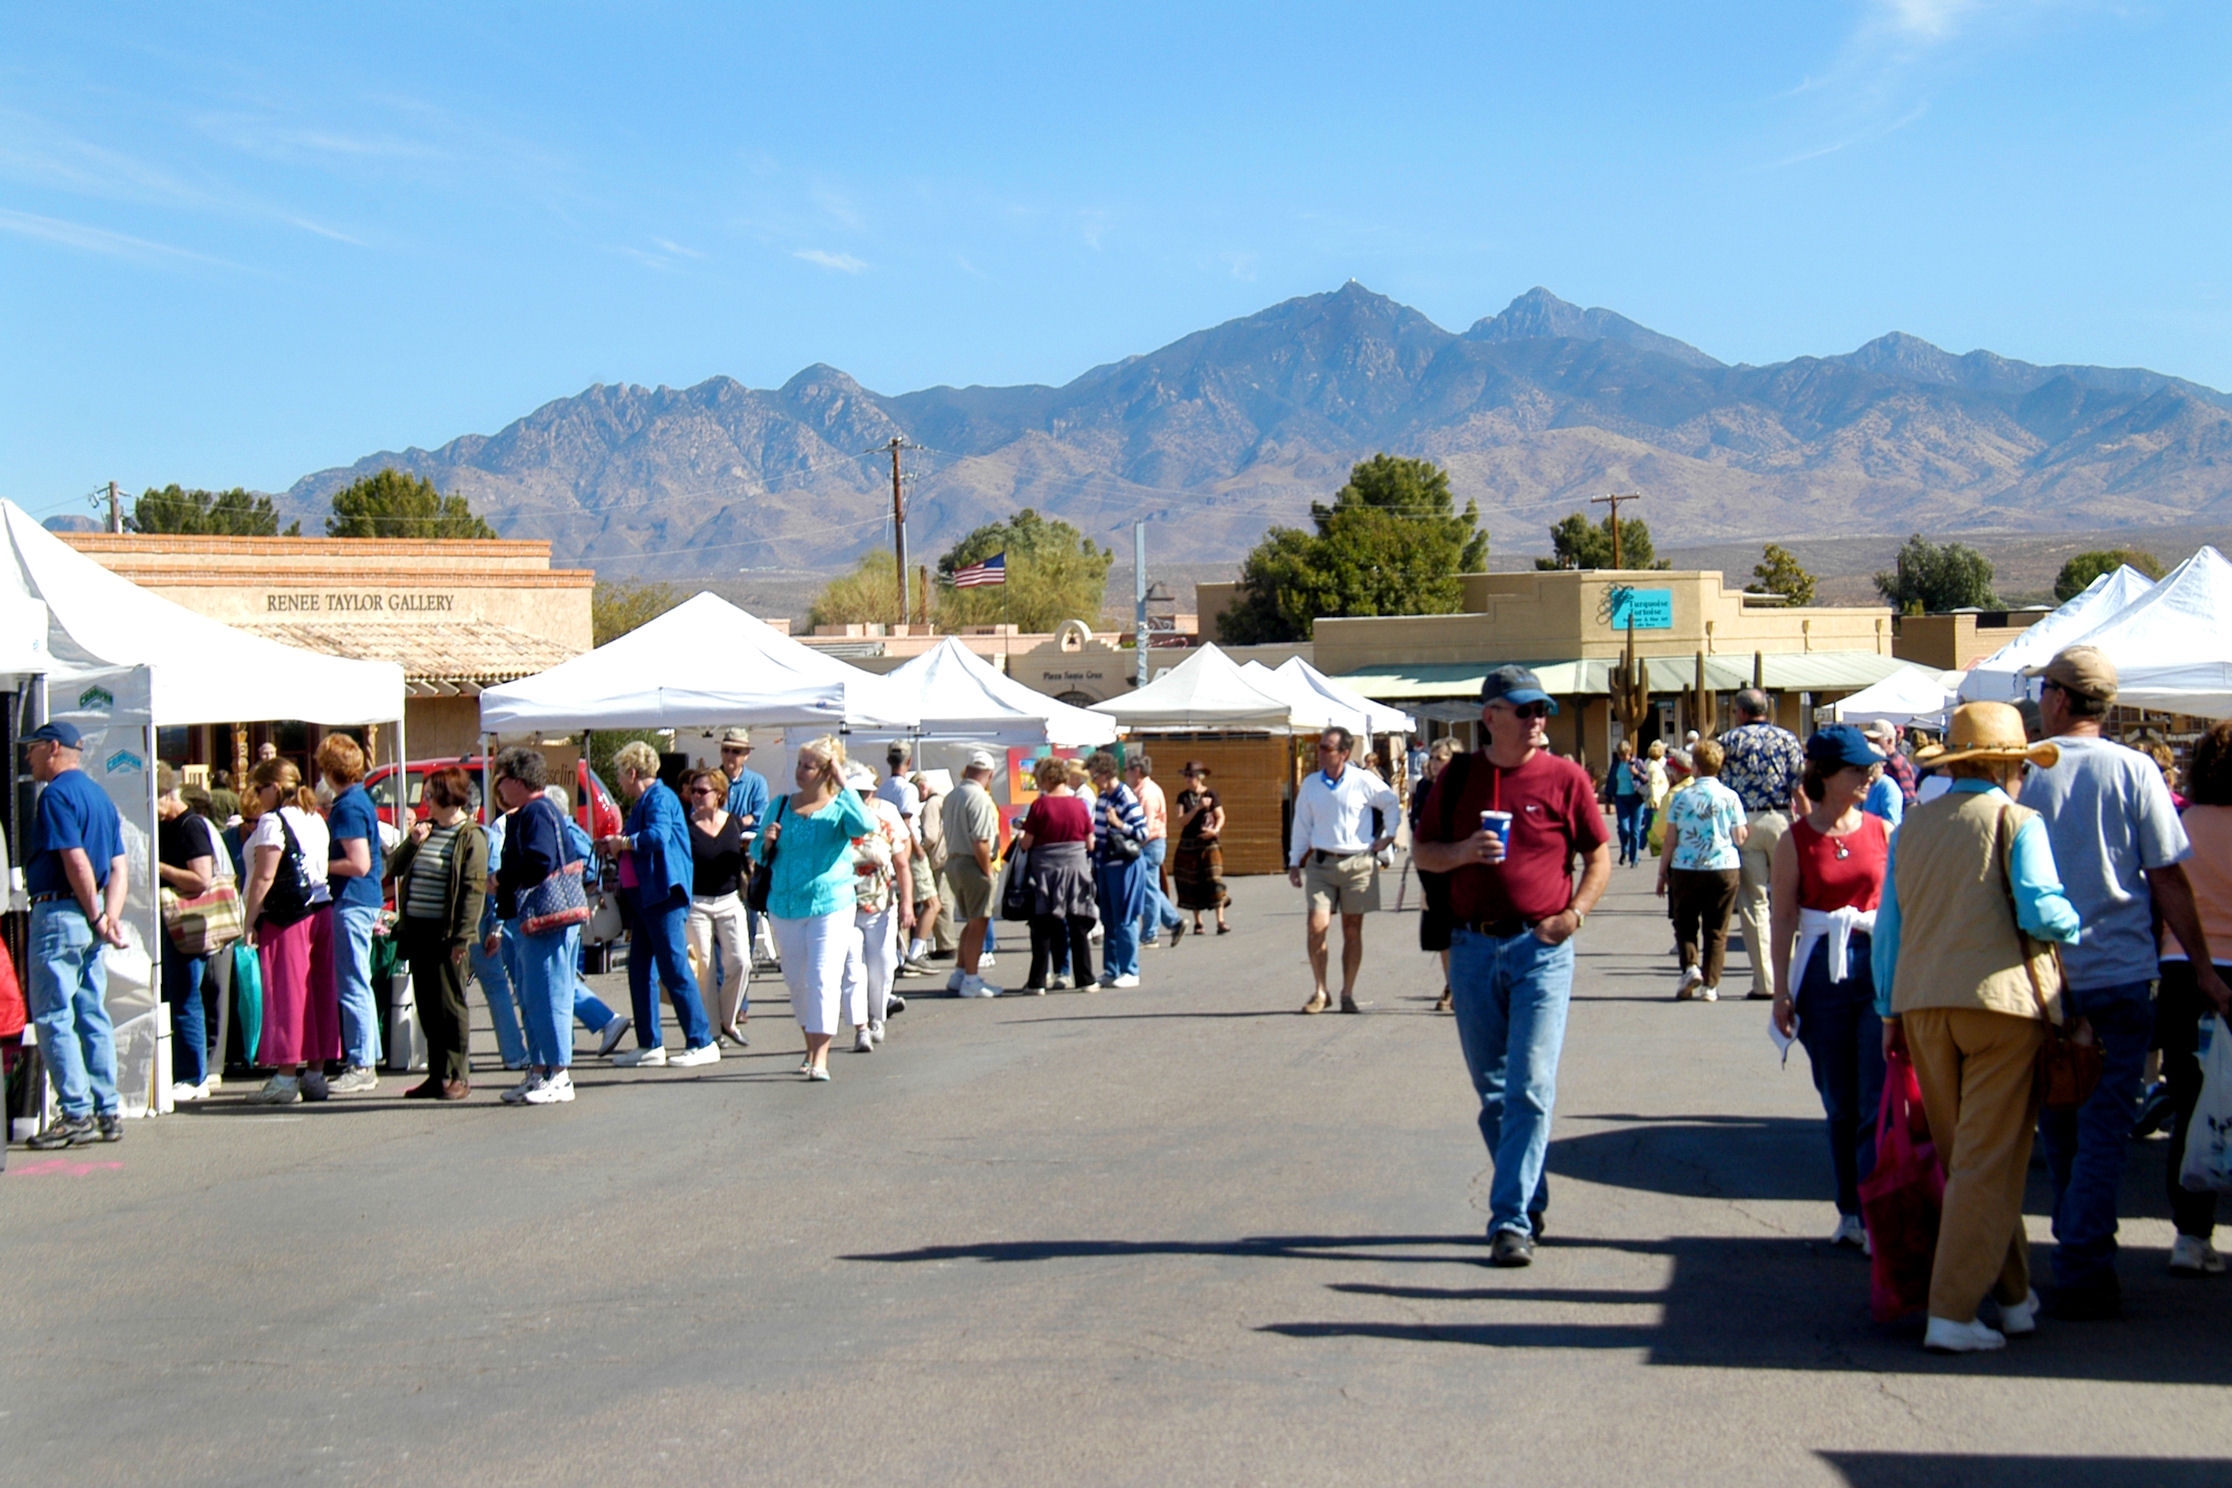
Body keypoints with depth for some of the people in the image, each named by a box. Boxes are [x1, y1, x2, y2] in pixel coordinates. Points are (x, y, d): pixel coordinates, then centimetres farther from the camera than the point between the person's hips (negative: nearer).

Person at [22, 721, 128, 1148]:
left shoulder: (56, 794, -11)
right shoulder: (99, 795, 16)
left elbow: (77, 862, -19)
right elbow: (118, 868, 10)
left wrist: (97, 918, -12)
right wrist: (110, 917, 0)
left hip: (58, 912, -9)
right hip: (88, 915, 9)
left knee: (53, 1017, -5)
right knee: (92, 1017, 10)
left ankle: (76, 1114, -7)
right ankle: (107, 1112, 11)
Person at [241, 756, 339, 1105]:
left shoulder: (272, 821, -10)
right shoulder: (315, 819, 15)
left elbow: (264, 877, -15)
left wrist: (249, 921, -11)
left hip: (285, 917, -8)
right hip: (321, 910, 8)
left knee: (286, 992, -5)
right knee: (319, 990, 8)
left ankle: (287, 1075, -5)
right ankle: (316, 1073, 11)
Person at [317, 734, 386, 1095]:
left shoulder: (347, 807, -16)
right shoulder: (362, 799, 14)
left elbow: (359, 864, -22)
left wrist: (320, 867, -11)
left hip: (352, 902, -10)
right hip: (365, 901, 10)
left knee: (353, 986, -6)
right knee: (357, 984, 15)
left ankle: (361, 1067, -3)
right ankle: (365, 1060, 21)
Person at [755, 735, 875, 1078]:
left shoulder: (840, 807, -2)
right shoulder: (781, 806, 9)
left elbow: (864, 826, -25)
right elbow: (758, 855, 15)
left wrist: (843, 786, -21)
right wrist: (766, 841, -8)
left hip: (832, 905, -4)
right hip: (785, 906, 4)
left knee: (823, 979, -12)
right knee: (796, 981, 11)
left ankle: (820, 1058, -14)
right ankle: (811, 1048, 28)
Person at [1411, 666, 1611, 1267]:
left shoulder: (1564, 777, 0)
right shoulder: (1458, 776, 7)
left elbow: (1599, 856, 6)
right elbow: (1422, 852, 12)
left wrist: (1575, 913, -9)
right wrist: (1464, 851, -9)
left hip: (1542, 948, -3)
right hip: (1473, 947, 3)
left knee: (1530, 1087, -10)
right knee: (1491, 1090, 11)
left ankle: (1512, 1221, -9)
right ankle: (1531, 1200, 27)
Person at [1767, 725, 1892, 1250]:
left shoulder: (1882, 832, 5)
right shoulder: (1796, 841, 1)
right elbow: (1783, 917, 1)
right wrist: (1781, 990, -2)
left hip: (1881, 968, 0)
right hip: (1822, 972, 0)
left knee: (1878, 1102, -7)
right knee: (1840, 1103, 9)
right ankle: (1851, 1212, 19)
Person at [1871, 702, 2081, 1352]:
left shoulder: (1913, 825, 12)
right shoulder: (2016, 821, -3)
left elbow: (1888, 925, 12)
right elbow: (2039, 910, -14)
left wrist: (1891, 1011, 18)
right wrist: (2077, 924, 7)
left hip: (1921, 1005, 5)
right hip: (1999, 1000, -5)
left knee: (1961, 1158, 15)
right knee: (1990, 1163, -1)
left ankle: (2013, 1294, 25)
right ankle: (1952, 1312, -5)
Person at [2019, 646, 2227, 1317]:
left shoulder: (2022, 773, -3)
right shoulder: (2133, 771, -5)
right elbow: (2168, 879, -4)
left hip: (2040, 978, 2)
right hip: (2120, 976, -2)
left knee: (2059, 1128, 15)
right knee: (2105, 1129, 1)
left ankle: (2076, 1254, 25)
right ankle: (2084, 1270, -5)